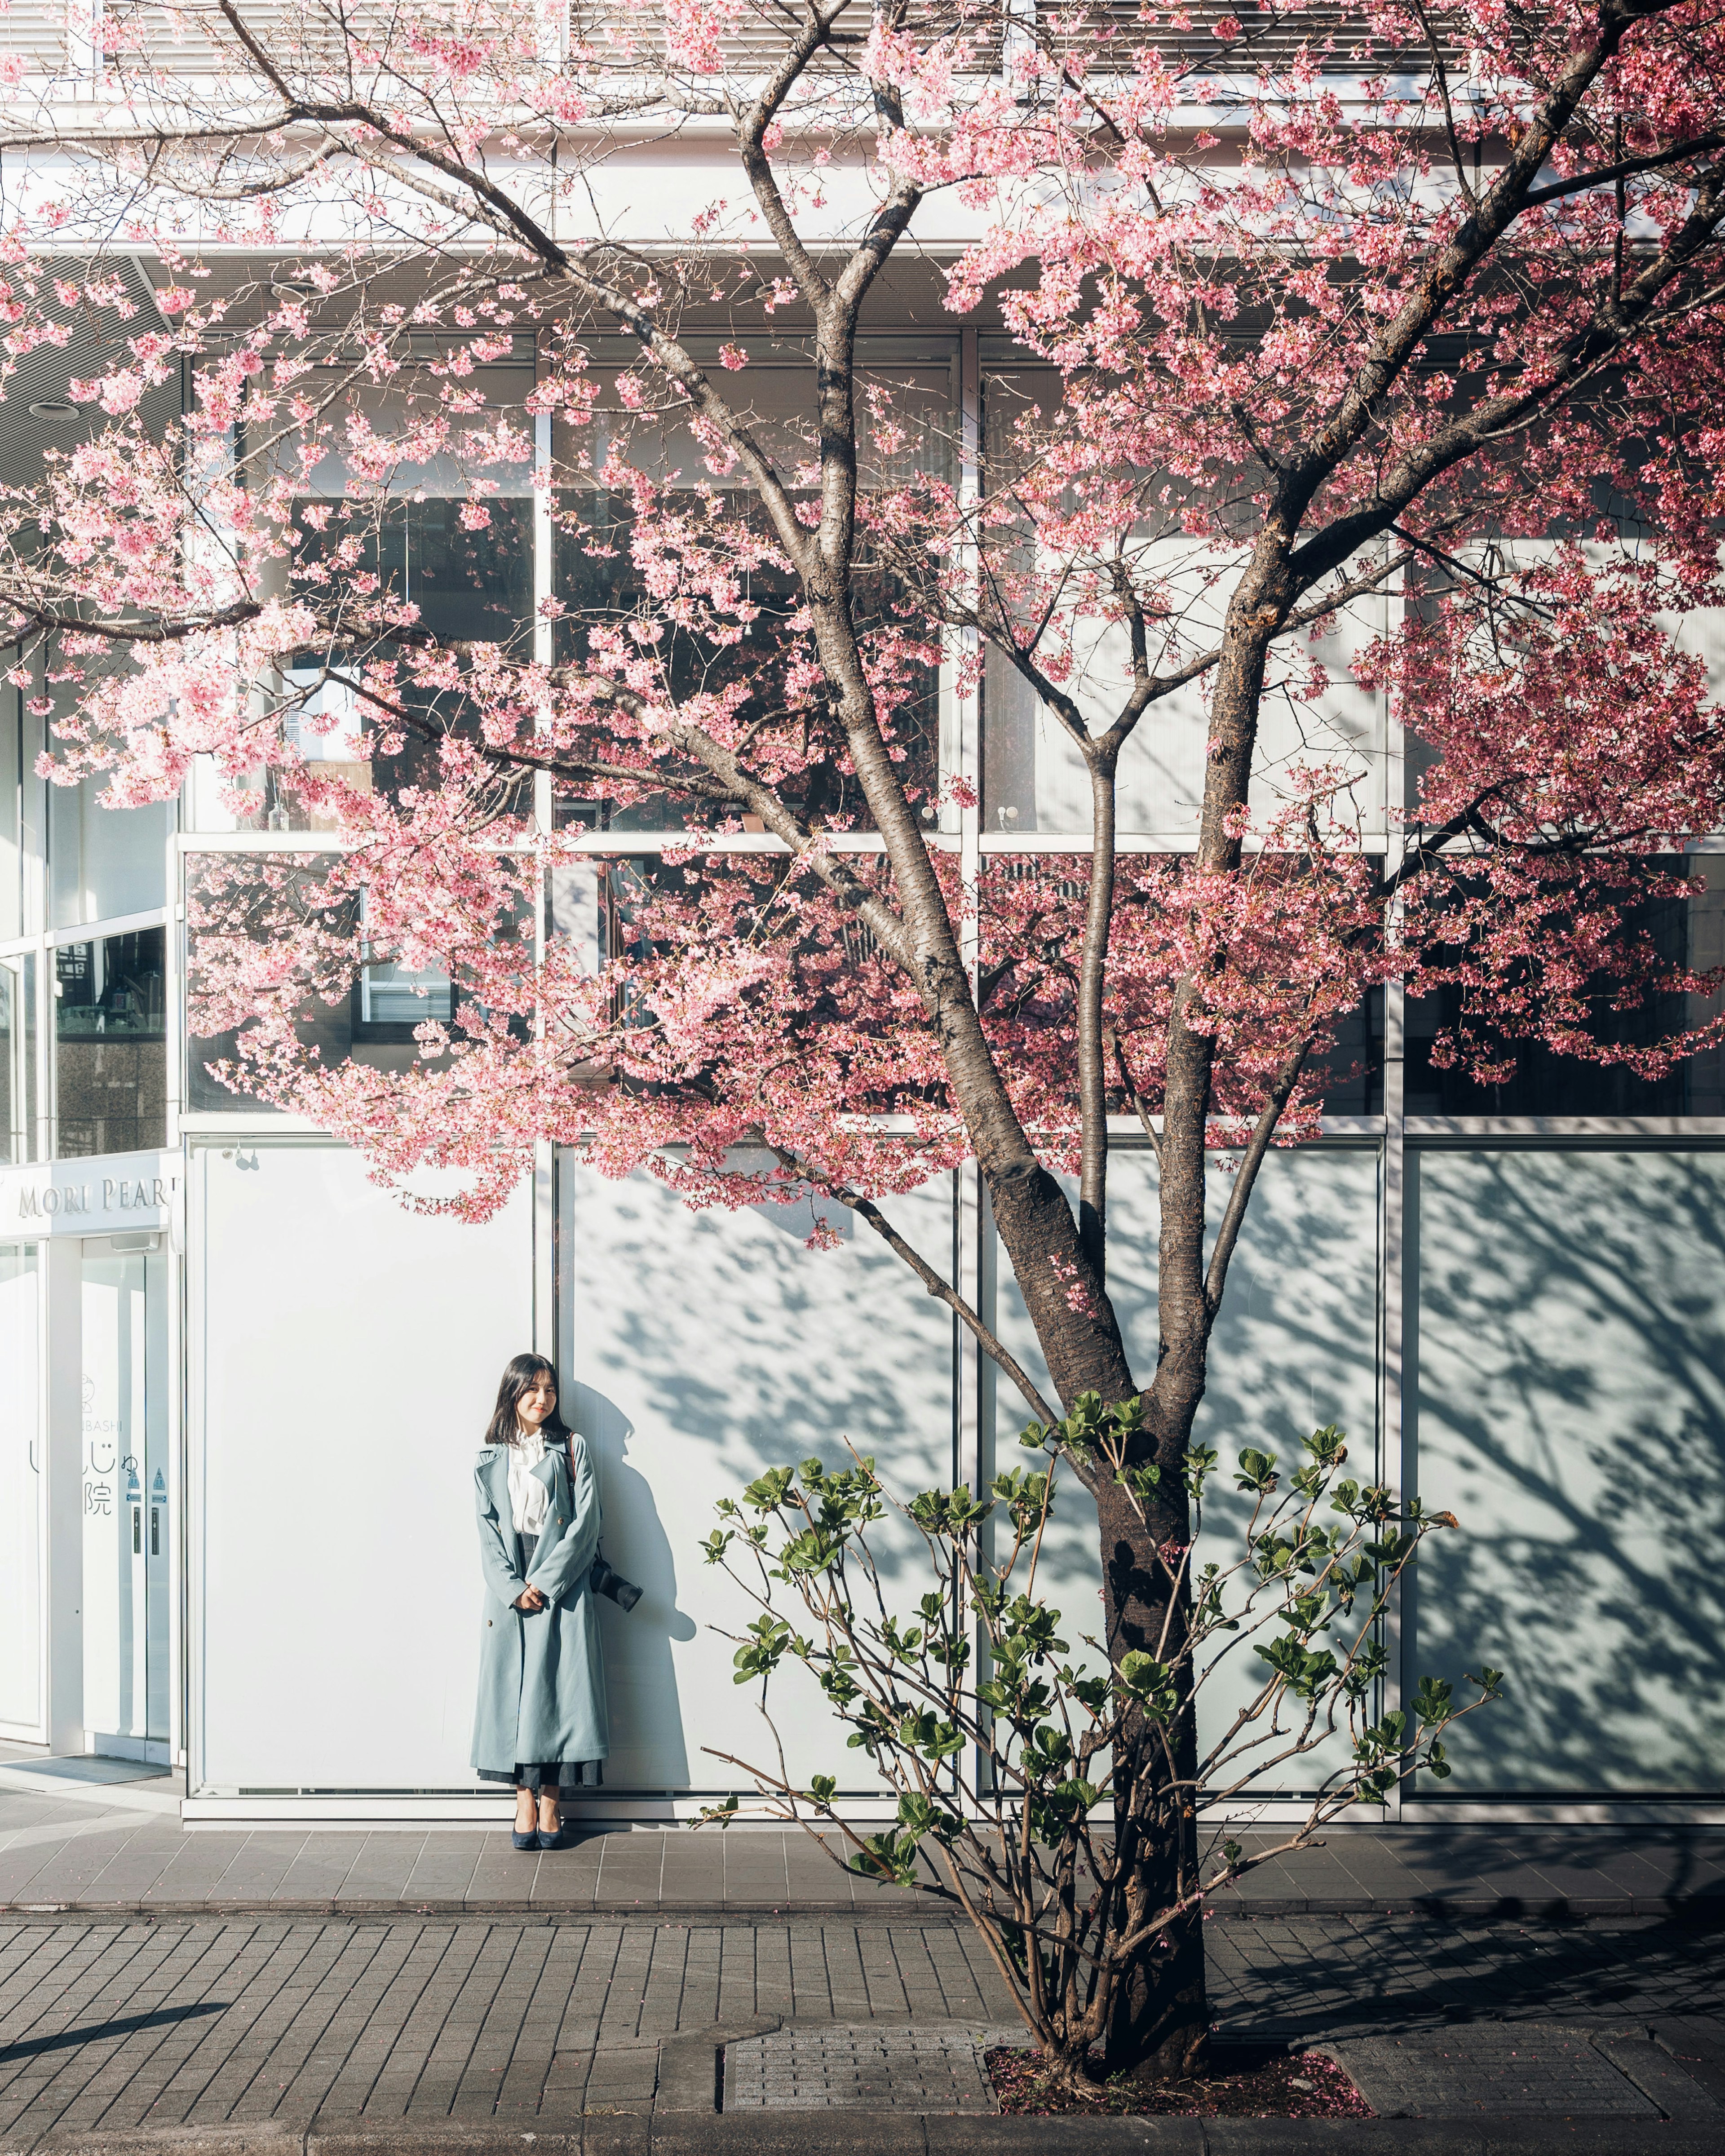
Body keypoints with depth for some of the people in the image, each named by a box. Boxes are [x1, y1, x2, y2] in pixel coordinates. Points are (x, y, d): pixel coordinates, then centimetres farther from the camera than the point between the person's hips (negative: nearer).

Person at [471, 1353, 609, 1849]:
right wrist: (513, 1588, -10)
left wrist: (544, 1582, -11)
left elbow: (585, 1522, -3)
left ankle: (550, 1808, 0)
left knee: (557, 1686, -5)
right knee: (511, 1687, -2)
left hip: (561, 1582, -1)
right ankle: (525, 1805, 3)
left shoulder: (571, 1449, 5)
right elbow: (487, 1529, 3)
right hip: (509, 1584, 1)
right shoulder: (490, 1458, 9)